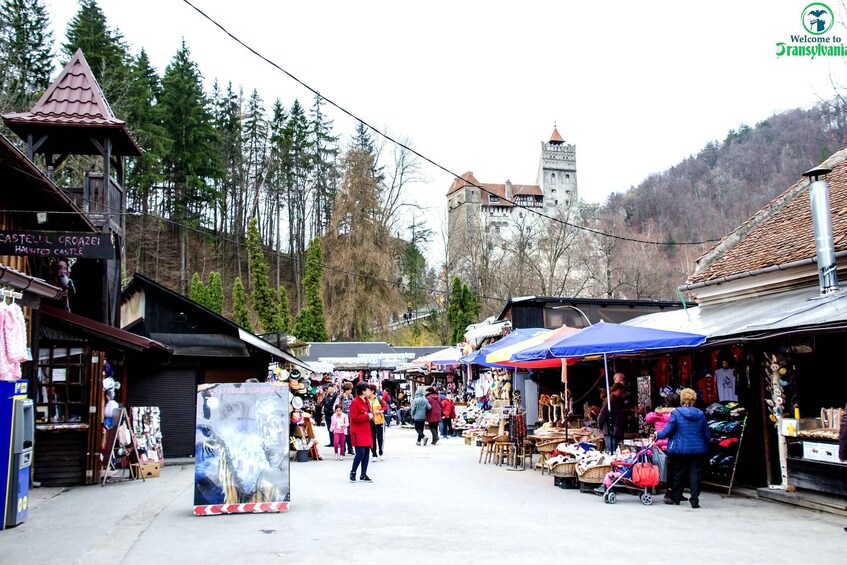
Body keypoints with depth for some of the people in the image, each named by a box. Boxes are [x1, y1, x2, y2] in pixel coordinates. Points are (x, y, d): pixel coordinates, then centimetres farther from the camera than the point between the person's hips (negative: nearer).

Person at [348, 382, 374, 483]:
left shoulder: (367, 401, 14)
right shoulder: (355, 402, -12)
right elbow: (354, 418, -18)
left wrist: (371, 415, 3)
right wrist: (367, 416, -17)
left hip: (366, 431, 8)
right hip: (358, 432, -8)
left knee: (366, 453, 5)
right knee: (361, 452, -16)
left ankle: (363, 475, 12)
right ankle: (353, 472, 2)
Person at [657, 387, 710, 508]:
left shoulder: (676, 413, -9)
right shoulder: (700, 414, 2)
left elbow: (667, 431, -8)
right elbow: (707, 434, 7)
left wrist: (657, 435, 10)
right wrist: (705, 447, 20)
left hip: (680, 449, -2)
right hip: (698, 449, 2)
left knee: (679, 473, 10)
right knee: (695, 474, 4)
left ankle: (675, 498, 22)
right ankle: (695, 500, 1)